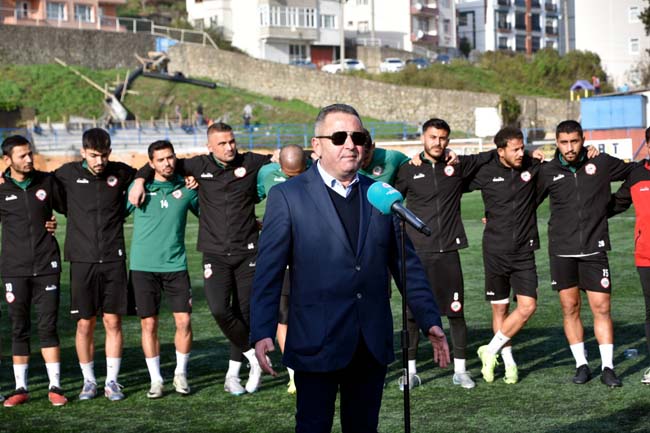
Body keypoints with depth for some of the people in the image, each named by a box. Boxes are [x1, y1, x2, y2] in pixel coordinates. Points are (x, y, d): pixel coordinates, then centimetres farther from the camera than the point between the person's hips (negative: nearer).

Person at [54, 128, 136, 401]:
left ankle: (112, 381, 11)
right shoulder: (68, 174, 1)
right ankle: (89, 381, 16)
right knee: (85, 324, 3)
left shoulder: (121, 173, 3)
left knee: (113, 321, 2)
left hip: (113, 260, 0)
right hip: (82, 260, 0)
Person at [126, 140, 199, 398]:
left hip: (175, 264, 1)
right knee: (149, 324, 2)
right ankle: (155, 379, 14)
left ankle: (181, 374, 15)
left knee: (183, 320, -4)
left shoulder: (186, 189, 5)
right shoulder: (140, 188, 1)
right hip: (143, 266, -1)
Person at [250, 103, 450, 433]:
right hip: (317, 343, -4)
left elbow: (407, 264, 12)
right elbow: (268, 272, -6)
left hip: (373, 344, 4)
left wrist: (430, 321, 6)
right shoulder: (287, 196, -3)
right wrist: (262, 332, -14)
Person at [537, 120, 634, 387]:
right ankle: (581, 365, 15)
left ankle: (607, 367, 6)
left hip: (594, 249, -1)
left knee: (601, 308, -2)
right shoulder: (548, 172, 2)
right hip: (562, 251, 1)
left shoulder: (601, 164, 1)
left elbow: (636, 171, 17)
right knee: (570, 308, 4)